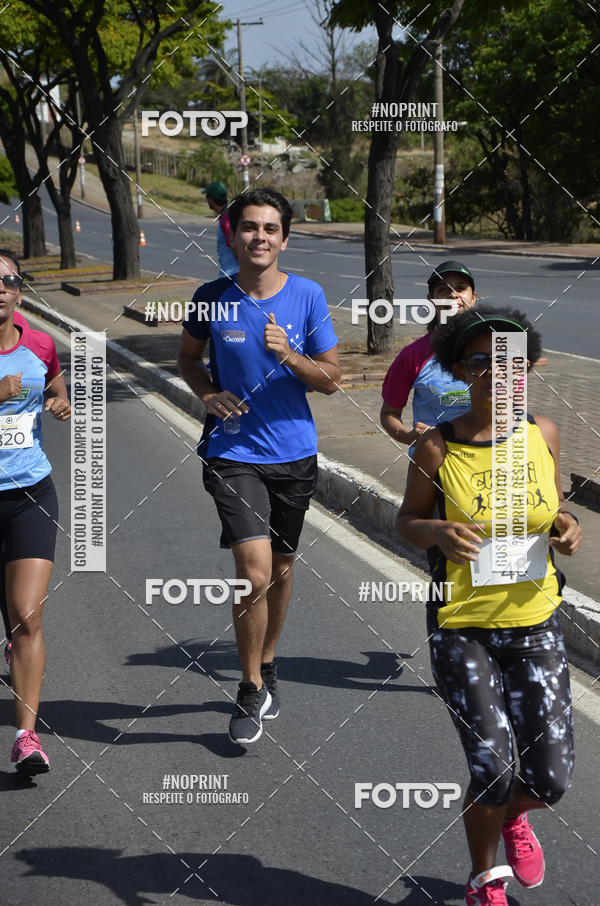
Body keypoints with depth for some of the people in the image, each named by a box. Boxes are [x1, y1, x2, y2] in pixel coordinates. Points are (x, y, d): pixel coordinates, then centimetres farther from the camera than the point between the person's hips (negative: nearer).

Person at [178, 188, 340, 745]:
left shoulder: (307, 296, -4)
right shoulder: (212, 299, -5)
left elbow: (330, 379, -1)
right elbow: (188, 357, 13)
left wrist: (288, 354, -19)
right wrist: (208, 394, -7)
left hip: (294, 453, 2)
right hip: (233, 453, -2)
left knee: (281, 568, 17)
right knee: (255, 571, -15)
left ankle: (266, 667, 41)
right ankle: (251, 691, 3)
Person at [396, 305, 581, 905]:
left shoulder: (542, 434, -2)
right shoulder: (438, 448, -11)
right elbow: (407, 520, 2)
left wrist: (565, 527, -9)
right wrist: (438, 532, -20)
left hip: (534, 625, 3)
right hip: (462, 628, -3)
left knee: (550, 781, 2)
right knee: (493, 772, -7)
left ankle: (513, 818, 41)